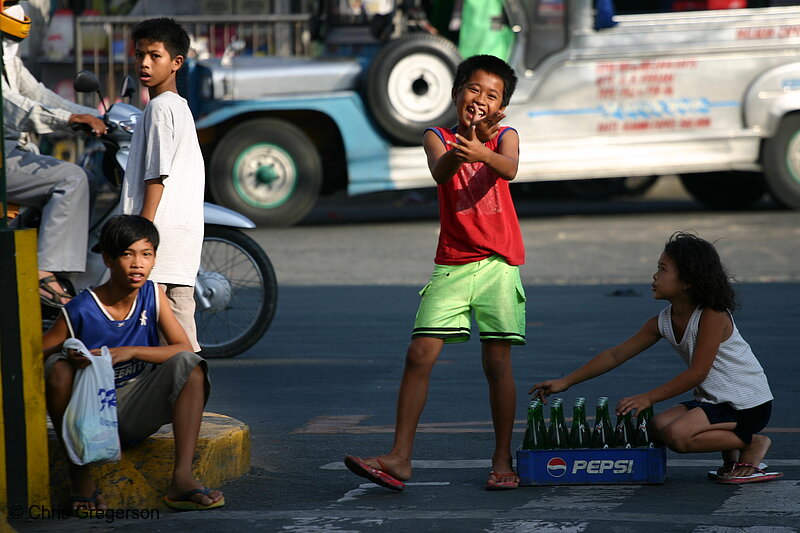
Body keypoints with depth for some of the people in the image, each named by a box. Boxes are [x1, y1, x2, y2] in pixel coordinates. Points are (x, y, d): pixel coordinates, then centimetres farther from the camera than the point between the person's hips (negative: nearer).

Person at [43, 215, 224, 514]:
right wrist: (66, 354, -29)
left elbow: (183, 349, -9)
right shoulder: (81, 310, -11)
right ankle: (81, 478, -18)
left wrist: (131, 352, -24)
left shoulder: (152, 296, -2)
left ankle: (182, 479, -30)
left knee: (188, 365, -21)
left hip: (137, 412, 2)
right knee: (58, 369, -30)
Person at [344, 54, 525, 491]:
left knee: (497, 361, 0)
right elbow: (440, 171, -19)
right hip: (452, 263, 1)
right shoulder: (437, 138, 4)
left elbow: (508, 169, -19)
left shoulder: (505, 137, 5)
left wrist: (480, 150, -40)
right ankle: (400, 458, -6)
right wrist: (459, 148, -41)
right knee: (419, 354, -8)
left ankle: (502, 461, 11)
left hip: (498, 263, 0)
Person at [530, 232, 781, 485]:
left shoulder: (712, 315, -19)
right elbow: (616, 354, 8)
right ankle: (731, 453, 4)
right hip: (715, 401, 8)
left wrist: (649, 398, -22)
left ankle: (753, 444, -7)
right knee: (660, 425, -9)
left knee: (678, 434, -25)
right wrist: (565, 382, 5)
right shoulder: (663, 322, 4)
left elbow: (698, 372, -22)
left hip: (747, 404, -8)